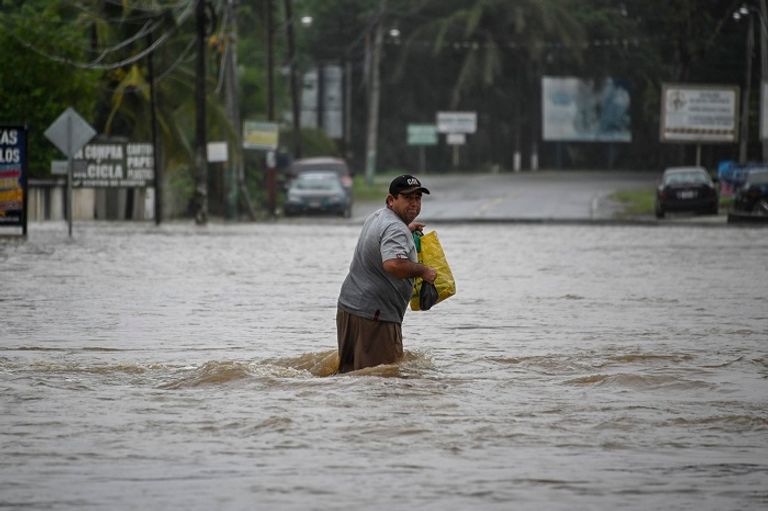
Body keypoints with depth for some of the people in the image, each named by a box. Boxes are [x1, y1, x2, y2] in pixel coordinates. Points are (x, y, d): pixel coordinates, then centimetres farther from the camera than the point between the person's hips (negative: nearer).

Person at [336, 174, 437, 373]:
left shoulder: (376, 217, 16)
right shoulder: (395, 229, -17)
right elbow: (393, 264, -35)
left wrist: (406, 230, 40)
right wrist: (423, 271, -20)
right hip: (374, 316, -10)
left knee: (350, 370, 15)